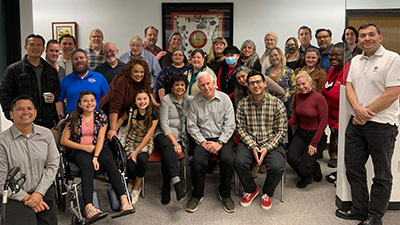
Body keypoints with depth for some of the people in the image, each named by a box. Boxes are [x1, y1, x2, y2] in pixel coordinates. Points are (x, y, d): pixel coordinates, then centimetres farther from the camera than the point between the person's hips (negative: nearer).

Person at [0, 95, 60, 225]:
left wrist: (39, 193, -8)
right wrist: (26, 198, -10)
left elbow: (53, 164, 2)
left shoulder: (46, 134, 3)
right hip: (15, 196, -3)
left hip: (44, 192, 3)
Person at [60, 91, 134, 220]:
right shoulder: (73, 118, -1)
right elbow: (63, 141, -2)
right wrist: (85, 147, -9)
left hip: (98, 148, 2)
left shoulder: (101, 116, 4)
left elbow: (100, 139, -4)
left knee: (109, 161, -30)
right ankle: (88, 206, -51)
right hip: (78, 150, -2)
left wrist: (95, 157, -20)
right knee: (87, 166, -34)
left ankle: (123, 199, -41)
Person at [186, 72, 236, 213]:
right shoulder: (194, 102, 6)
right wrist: (203, 142, -8)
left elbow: (230, 125, -3)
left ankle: (225, 194, -4)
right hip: (203, 139, 1)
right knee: (197, 162, -27)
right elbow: (191, 126, 4)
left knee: (227, 160, -29)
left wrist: (220, 143, -12)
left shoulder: (224, 98, 2)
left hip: (223, 138, -1)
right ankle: (197, 194, -1)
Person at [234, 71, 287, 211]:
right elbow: (240, 128, 0)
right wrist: (252, 146, -14)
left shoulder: (277, 103, -5)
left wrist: (267, 148, -14)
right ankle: (251, 190, 6)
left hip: (271, 143, -1)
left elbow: (282, 130, -4)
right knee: (239, 162, -27)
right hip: (249, 142, 2)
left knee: (277, 167, -28)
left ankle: (267, 193, 8)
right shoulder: (243, 104, 1)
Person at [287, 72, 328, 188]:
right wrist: (286, 124, -9)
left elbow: (323, 122, -14)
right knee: (291, 158, -18)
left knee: (303, 169, -15)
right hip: (300, 133, 5)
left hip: (315, 135, -5)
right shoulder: (297, 96, 2)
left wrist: (314, 143, -14)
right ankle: (306, 177, 14)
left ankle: (313, 167, 24)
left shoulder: (319, 98, -16)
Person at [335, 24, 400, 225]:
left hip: (382, 124, -6)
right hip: (356, 123, 7)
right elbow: (349, 86, 7)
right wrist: (358, 108, -12)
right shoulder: (356, 61, 13)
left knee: (382, 174, 6)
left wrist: (366, 114, -13)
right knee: (353, 168, 13)